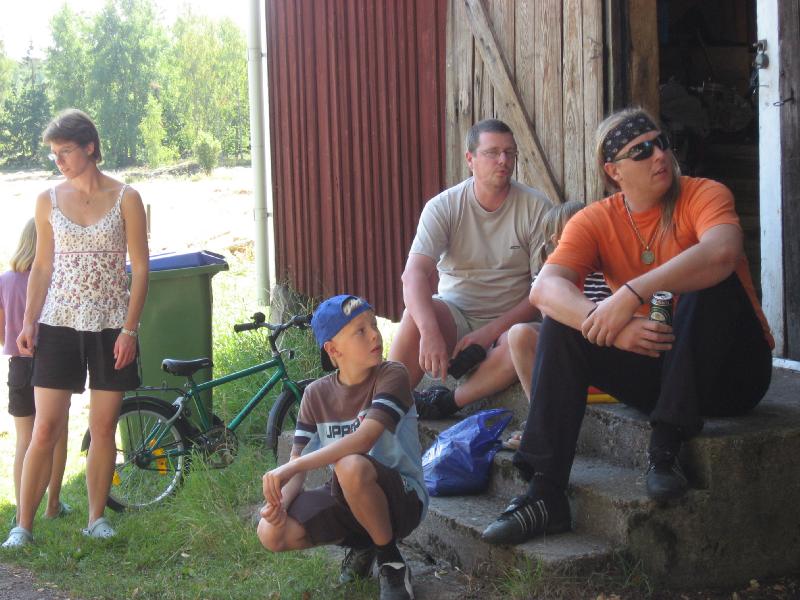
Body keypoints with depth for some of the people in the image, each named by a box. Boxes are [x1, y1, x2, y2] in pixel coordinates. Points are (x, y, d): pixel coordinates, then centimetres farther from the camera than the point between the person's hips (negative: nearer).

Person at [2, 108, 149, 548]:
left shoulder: (125, 199, -1)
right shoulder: (48, 201, 4)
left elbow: (139, 269, -1)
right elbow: (41, 267, 9)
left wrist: (129, 330, -8)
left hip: (111, 327, -1)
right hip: (58, 326, 1)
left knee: (103, 429, 6)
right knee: (45, 429, -3)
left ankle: (96, 517, 19)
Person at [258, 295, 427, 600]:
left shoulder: (392, 375, -16)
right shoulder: (316, 395, 0)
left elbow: (364, 439, -31)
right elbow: (298, 463, -4)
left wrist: (289, 468, -37)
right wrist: (280, 502, -27)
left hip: (401, 498, -5)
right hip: (347, 500, 5)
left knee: (351, 466, -37)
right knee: (272, 533, -17)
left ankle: (390, 561, -12)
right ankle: (362, 545, 11)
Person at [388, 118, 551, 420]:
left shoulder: (536, 207, -6)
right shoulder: (443, 207, -5)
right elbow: (414, 274, -20)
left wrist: (491, 332, -20)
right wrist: (430, 333, -38)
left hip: (510, 319, 0)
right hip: (454, 313, 0)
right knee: (416, 315, -33)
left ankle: (448, 401, -19)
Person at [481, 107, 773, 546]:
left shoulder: (703, 196, -10)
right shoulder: (595, 221, -1)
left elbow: (722, 252, -35)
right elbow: (545, 288, -19)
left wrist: (630, 295, -43)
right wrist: (609, 325, -38)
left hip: (733, 372, -3)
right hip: (654, 366, 3)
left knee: (711, 281, -29)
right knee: (563, 324, -15)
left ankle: (665, 448, -30)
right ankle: (545, 493, -22)